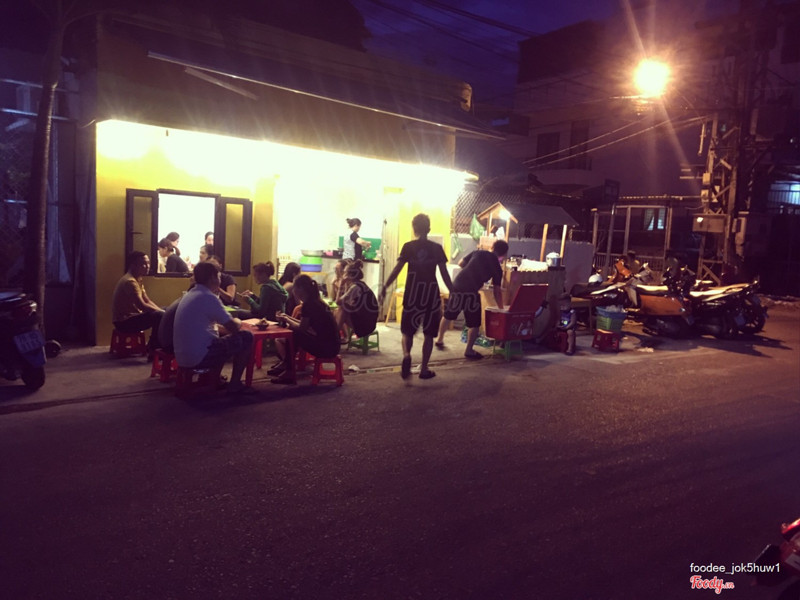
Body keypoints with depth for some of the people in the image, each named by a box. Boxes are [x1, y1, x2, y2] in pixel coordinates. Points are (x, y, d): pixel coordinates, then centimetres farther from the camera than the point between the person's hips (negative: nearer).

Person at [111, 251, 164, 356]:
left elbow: (147, 301, 11)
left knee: (161, 313, 11)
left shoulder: (137, 279, 10)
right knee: (159, 316, -24)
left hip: (131, 317, 11)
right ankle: (153, 351, -11)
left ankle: (152, 347, 14)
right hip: (124, 322, -11)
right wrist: (162, 312, -18)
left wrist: (162, 310, -4)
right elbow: (142, 306, -27)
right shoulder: (129, 281, -22)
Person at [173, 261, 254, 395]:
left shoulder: (189, 295, 13)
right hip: (198, 357, -10)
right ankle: (235, 384, 6)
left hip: (182, 356, 10)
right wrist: (238, 322, 9)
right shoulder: (208, 297, -15)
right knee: (246, 338, -1)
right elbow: (233, 327, -13)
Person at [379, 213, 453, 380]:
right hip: (431, 293, 0)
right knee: (429, 333, 11)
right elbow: (444, 273, 0)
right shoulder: (437, 248, 1)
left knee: (408, 330, 13)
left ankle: (406, 355, -15)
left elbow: (397, 269, -7)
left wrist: (384, 287, -3)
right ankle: (424, 369, 13)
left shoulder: (408, 247, -1)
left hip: (413, 292, 0)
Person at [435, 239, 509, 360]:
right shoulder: (497, 268, 6)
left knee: (448, 316, 22)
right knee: (474, 323, 12)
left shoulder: (478, 253, 12)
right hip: (471, 292, -4)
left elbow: (460, 263, 21)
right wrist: (500, 308, 18)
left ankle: (440, 340, 36)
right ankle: (469, 350, 13)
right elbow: (496, 291, 8)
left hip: (457, 286, 4)